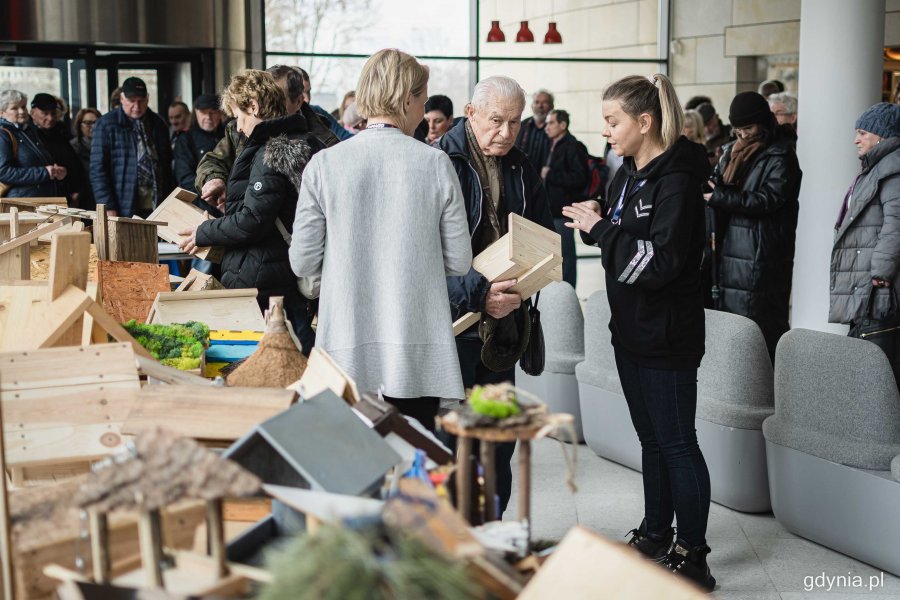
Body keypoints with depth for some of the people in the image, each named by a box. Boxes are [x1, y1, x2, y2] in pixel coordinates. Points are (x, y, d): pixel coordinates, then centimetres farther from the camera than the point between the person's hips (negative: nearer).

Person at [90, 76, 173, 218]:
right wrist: (108, 207, -11)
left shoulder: (158, 124, 14)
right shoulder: (106, 125, 0)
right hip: (124, 210, -4)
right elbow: (98, 170, -3)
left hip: (157, 209, 4)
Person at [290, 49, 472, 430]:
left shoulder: (324, 164, -3)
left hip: (348, 354, 1)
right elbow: (459, 262, 1)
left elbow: (303, 262, 0)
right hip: (418, 356, 0)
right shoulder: (435, 163, -5)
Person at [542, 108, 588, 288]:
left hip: (563, 209, -10)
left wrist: (550, 174, -17)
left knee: (565, 254, -6)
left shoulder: (573, 147, -13)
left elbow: (579, 178, -21)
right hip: (553, 208, 10)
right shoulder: (554, 146, 18)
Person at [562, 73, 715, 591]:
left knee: (677, 443, -1)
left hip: (667, 335, -9)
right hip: (631, 329, 9)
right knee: (651, 437, 18)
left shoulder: (676, 180, -19)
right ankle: (655, 538, 32)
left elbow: (661, 261, -25)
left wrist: (601, 229, -20)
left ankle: (693, 559, 10)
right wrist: (598, 220, -3)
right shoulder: (630, 173, 9)